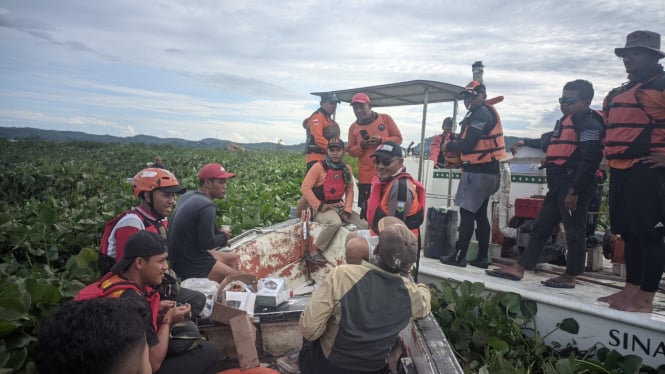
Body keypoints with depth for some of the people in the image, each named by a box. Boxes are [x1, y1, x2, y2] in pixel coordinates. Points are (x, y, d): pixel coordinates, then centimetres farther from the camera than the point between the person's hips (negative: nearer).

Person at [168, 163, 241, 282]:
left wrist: (218, 231, 2)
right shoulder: (207, 206, -23)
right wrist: (223, 236, -4)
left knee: (232, 257, 23)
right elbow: (207, 243, -23)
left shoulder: (188, 196, 5)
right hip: (191, 265, -10)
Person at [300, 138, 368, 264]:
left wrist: (347, 210, -3)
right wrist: (319, 205, -18)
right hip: (323, 208, -6)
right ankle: (314, 250, -21)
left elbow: (349, 191, 11)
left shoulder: (347, 169, 7)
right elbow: (305, 187, -12)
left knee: (366, 225, -6)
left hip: (340, 206, 6)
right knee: (335, 222, -37)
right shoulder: (319, 166, -9)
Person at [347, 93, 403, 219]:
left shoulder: (386, 118, 2)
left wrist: (382, 140, -15)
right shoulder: (353, 127, 7)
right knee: (367, 210, 3)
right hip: (366, 176, 1)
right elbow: (351, 151, 6)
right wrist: (361, 146, -14)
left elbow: (398, 138, 0)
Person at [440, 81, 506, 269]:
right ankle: (482, 257, 17)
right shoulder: (484, 113, 19)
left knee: (467, 213, -7)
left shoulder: (481, 114, -14)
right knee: (480, 214, 12)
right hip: (484, 171, 10)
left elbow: (468, 144, -21)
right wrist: (455, 144, 0)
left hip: (479, 172, -10)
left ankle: (459, 256, -2)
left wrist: (448, 146, -4)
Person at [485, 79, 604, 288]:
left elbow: (589, 161, -18)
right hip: (558, 183, 10)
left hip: (574, 184, -10)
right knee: (541, 227, 9)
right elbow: (549, 142, 40)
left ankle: (569, 277, 12)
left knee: (574, 231, 1)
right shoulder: (565, 121, 20)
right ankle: (519, 268, 13)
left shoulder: (590, 123, -9)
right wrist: (526, 143, 50)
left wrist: (574, 191, -22)